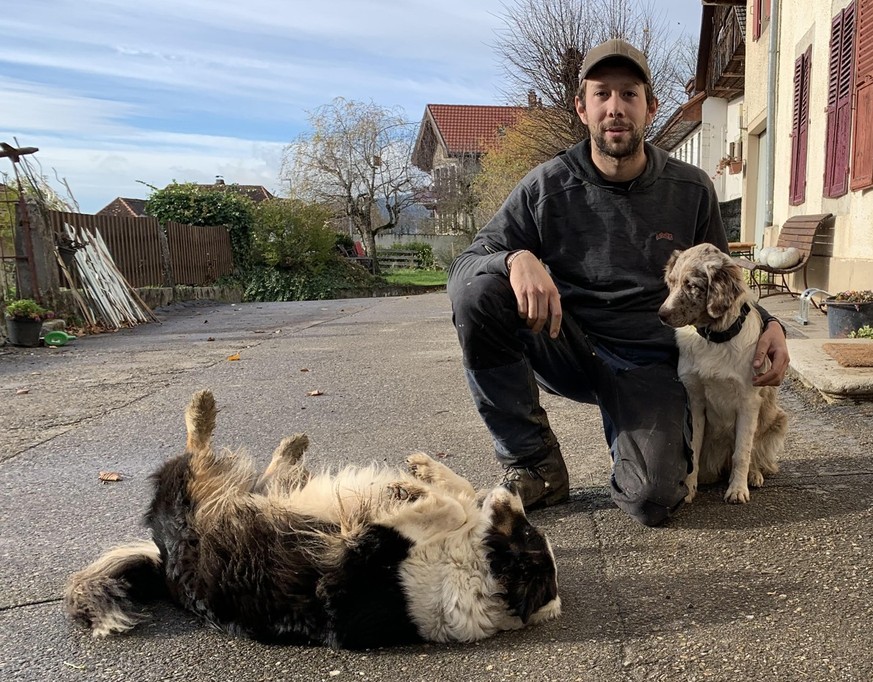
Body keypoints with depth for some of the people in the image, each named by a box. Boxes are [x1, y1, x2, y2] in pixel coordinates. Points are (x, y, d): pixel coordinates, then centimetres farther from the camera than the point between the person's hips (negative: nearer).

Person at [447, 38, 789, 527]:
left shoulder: (692, 190, 0)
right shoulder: (548, 187, -5)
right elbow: (463, 265, -9)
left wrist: (769, 323, -7)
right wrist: (516, 258, -32)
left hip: (648, 360, 0)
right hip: (568, 350, 1)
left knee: (653, 501, -26)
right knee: (478, 287, -27)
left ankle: (628, 430, 14)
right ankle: (537, 467, -14)